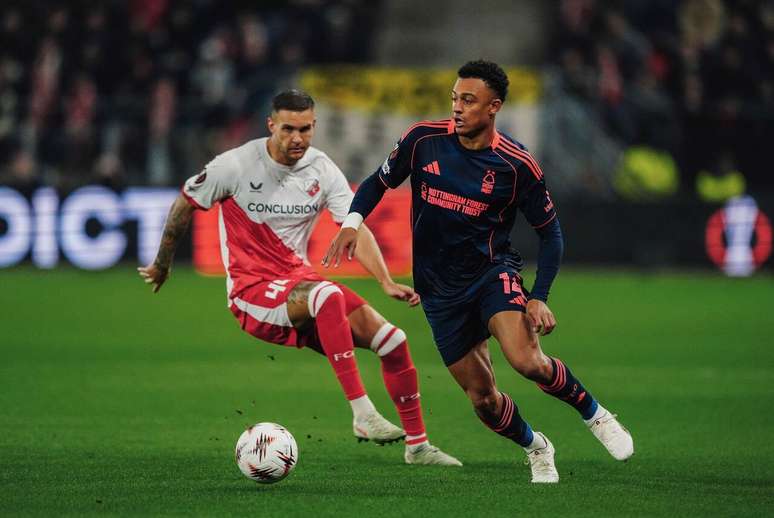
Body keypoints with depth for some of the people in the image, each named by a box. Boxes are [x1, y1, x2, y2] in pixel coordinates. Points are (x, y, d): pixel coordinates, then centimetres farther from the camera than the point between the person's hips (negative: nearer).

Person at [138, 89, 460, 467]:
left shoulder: (322, 170, 1)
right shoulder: (237, 166, -10)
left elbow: (356, 230, -7)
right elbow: (184, 205, 4)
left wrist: (387, 283, -22)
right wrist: (162, 265, 15)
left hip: (299, 279, 6)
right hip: (252, 291, -6)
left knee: (393, 340, -5)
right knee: (327, 294, -38)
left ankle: (417, 445, 12)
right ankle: (362, 414, -39)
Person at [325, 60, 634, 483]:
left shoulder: (517, 165, -12)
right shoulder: (423, 140, -7)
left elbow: (549, 232, -2)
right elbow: (379, 182, 9)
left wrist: (539, 297, -13)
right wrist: (352, 222, -10)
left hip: (493, 273, -3)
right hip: (439, 289, 3)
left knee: (527, 361, -28)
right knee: (482, 398, 1)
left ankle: (594, 414, -1)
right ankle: (536, 449, 32)